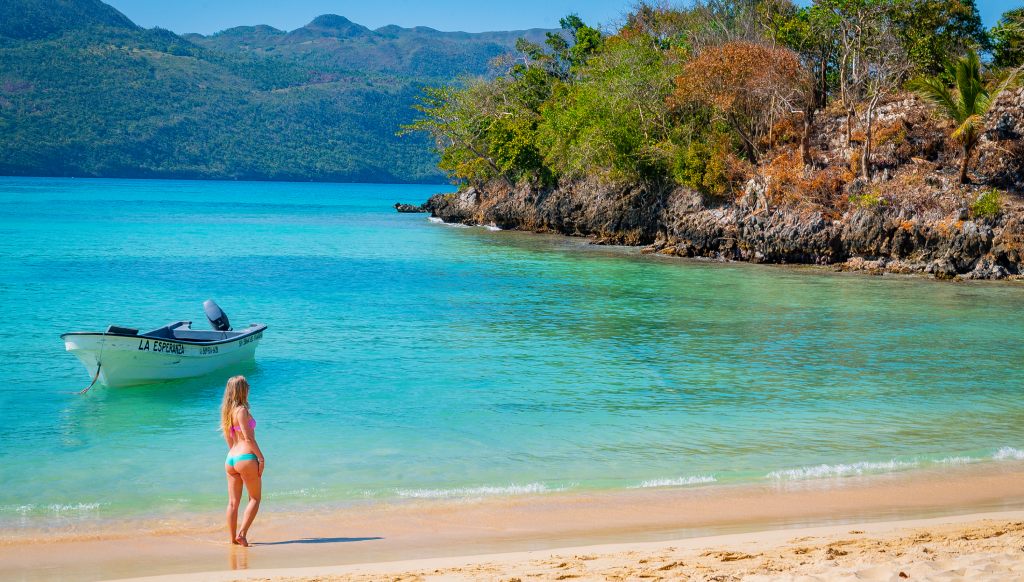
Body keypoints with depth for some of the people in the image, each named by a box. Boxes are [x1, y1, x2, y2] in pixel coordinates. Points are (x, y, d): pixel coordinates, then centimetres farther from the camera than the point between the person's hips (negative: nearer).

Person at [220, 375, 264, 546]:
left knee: (233, 502, 10)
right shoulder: (242, 410, -12)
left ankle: (233, 538, 13)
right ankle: (242, 533, -5)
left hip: (230, 458, 8)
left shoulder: (227, 411, 13)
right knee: (255, 499, 4)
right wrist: (261, 457, -10)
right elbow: (248, 438, -15)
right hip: (246, 457, -8)